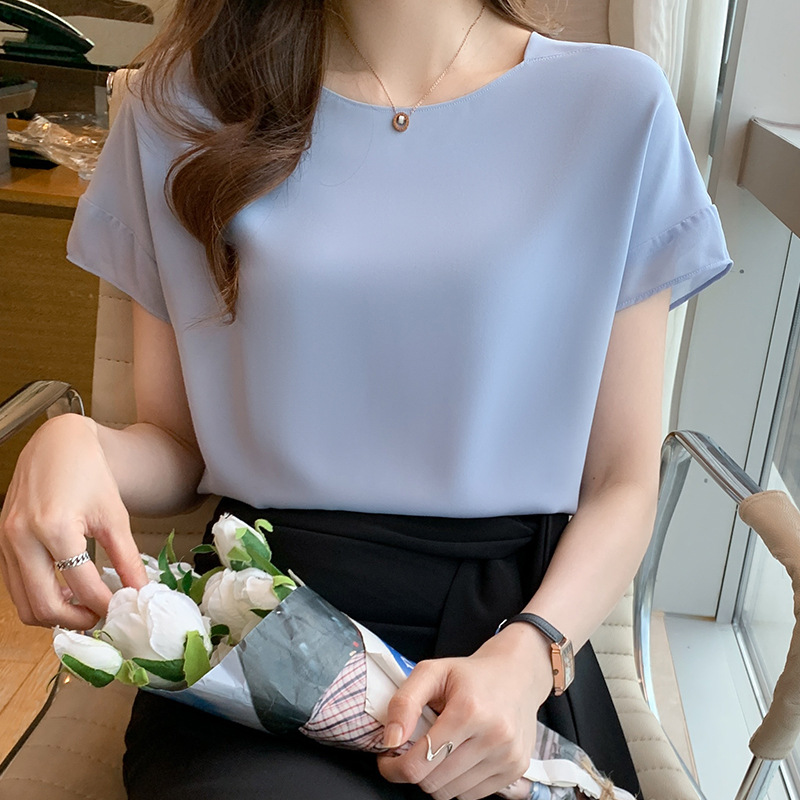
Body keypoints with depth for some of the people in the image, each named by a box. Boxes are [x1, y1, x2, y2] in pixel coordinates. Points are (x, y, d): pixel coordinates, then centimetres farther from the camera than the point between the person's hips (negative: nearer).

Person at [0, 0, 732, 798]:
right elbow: (174, 444, 8)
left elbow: (621, 482, 1)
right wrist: (73, 444, -14)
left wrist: (526, 656, -15)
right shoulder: (184, 104, 5)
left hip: (517, 622, 2)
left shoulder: (620, 105, 1)